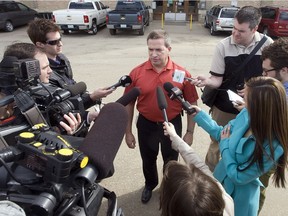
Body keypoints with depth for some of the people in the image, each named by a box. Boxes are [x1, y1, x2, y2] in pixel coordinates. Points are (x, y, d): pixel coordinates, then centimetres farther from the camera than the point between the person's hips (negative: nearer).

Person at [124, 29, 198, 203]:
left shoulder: (182, 73, -14)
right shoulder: (137, 73, -12)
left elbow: (192, 104, -5)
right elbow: (129, 103, -3)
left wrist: (190, 132, -4)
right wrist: (128, 131, 0)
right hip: (146, 124, 1)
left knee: (171, 161, 21)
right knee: (148, 160, 23)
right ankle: (150, 184, 54)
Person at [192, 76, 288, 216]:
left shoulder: (272, 148, -36)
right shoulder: (247, 114, -18)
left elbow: (238, 176, -25)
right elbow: (221, 133, 0)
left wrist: (225, 145, -17)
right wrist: (198, 113, -4)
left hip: (239, 197, -5)